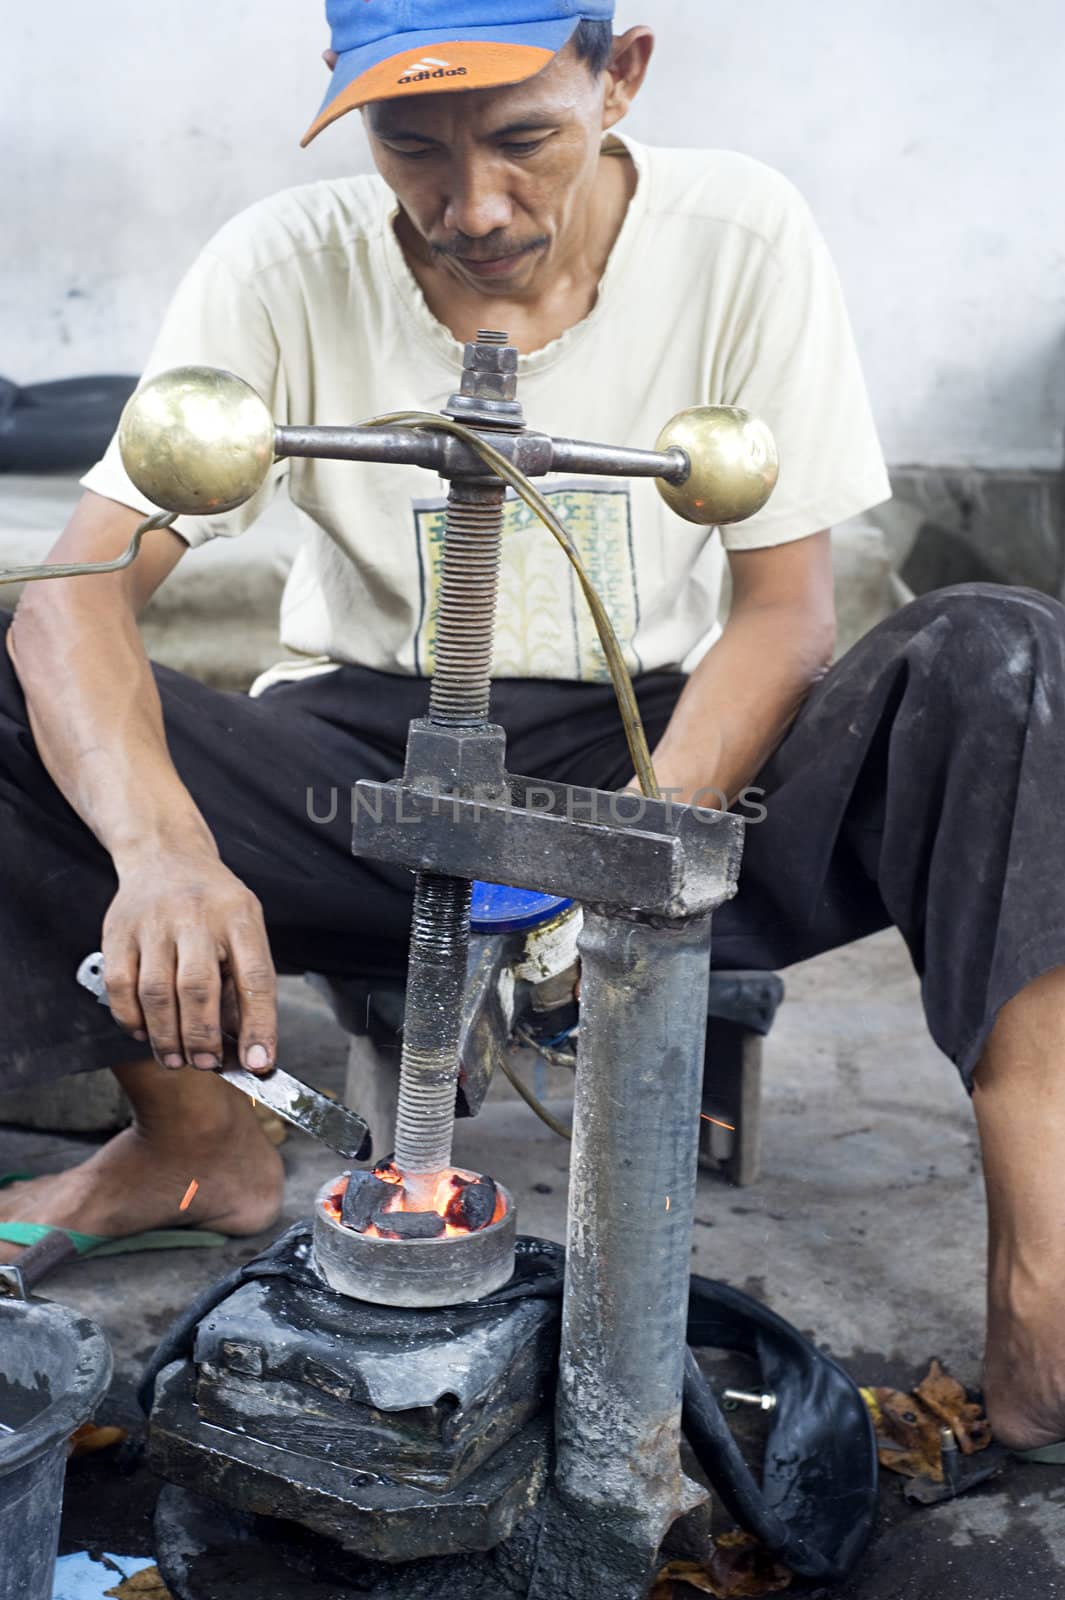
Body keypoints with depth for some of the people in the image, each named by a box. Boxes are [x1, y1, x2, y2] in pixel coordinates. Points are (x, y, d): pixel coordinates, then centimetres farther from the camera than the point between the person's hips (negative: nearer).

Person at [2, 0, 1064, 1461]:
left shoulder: (743, 239, -8)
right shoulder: (288, 269, -9)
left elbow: (783, 613, -7)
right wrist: (162, 851, -37)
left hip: (662, 753, 0)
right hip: (364, 762, 1)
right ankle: (196, 1139, -1)